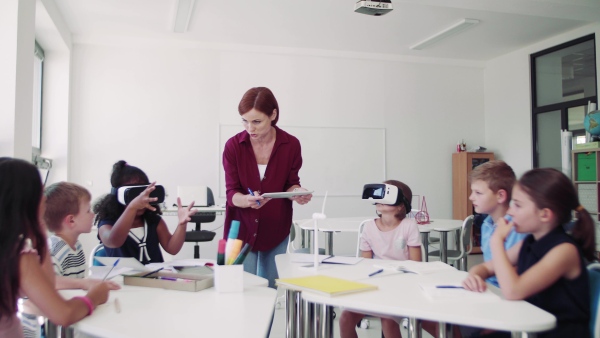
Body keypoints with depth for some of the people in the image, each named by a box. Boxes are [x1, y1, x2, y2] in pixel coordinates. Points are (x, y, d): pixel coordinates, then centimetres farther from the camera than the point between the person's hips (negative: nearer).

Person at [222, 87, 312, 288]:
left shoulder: (291, 145, -11)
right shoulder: (233, 146, -13)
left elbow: (290, 184, 0)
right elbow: (231, 193, -12)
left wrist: (297, 192, -23)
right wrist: (247, 200, -34)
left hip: (276, 230, 1)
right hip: (242, 229, -1)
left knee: (271, 290, 11)